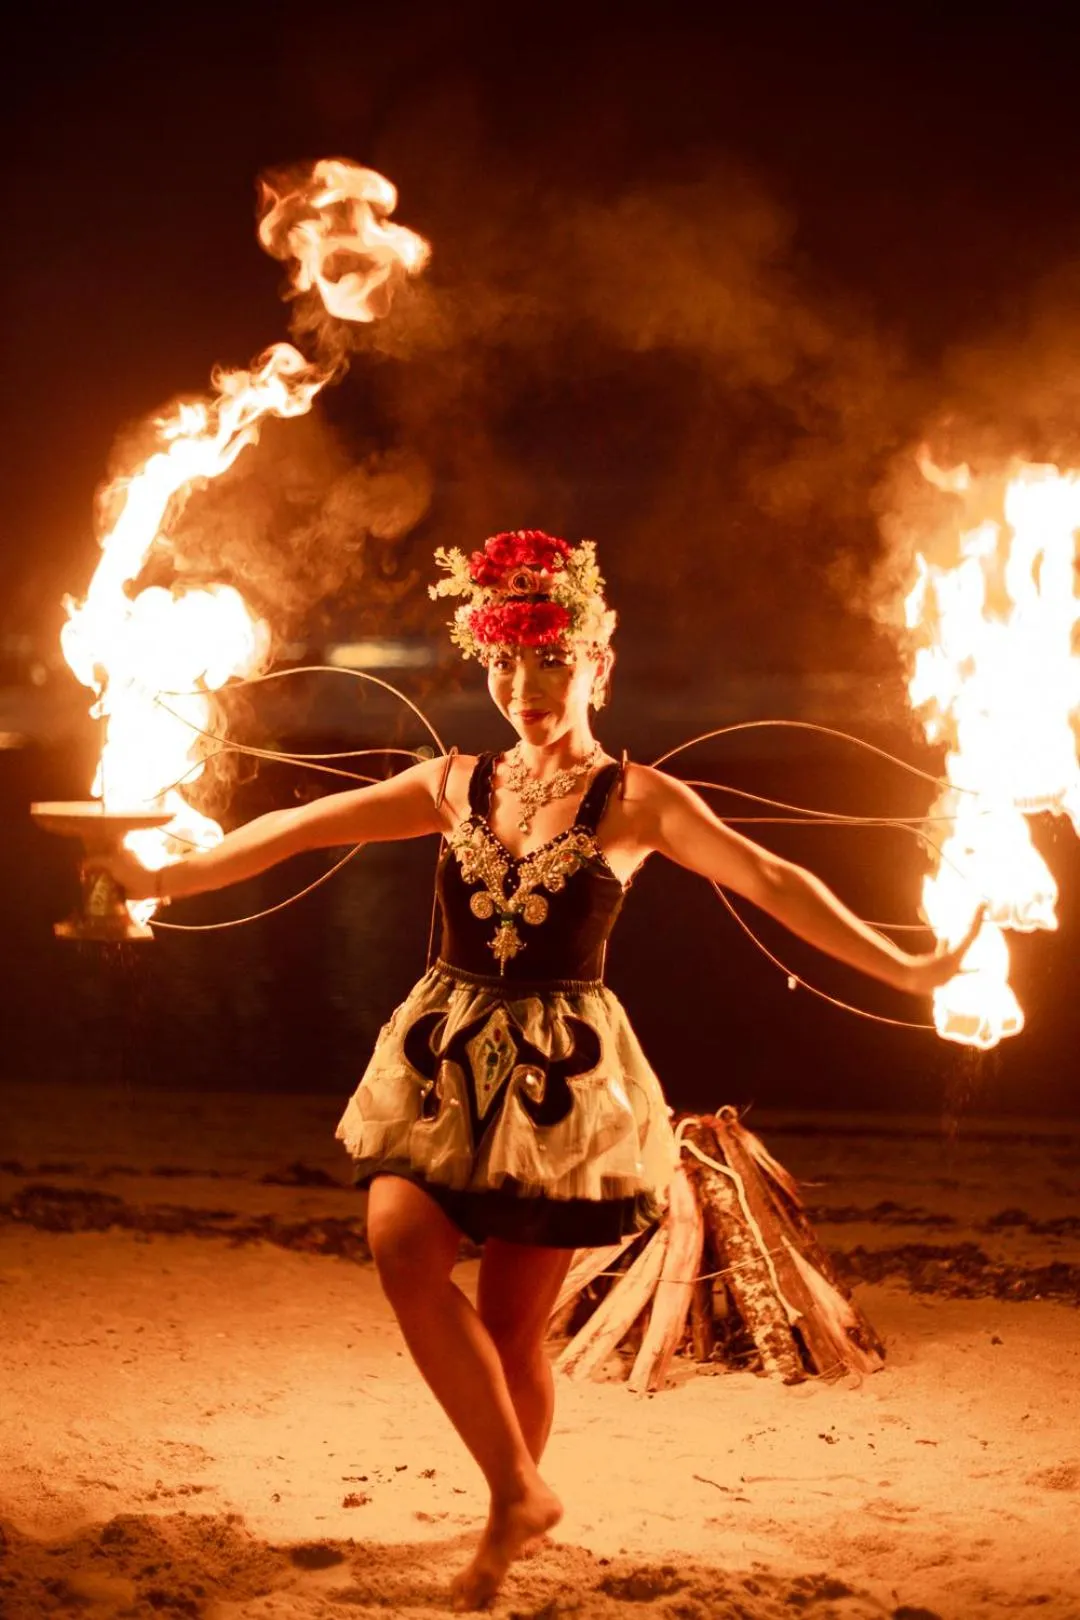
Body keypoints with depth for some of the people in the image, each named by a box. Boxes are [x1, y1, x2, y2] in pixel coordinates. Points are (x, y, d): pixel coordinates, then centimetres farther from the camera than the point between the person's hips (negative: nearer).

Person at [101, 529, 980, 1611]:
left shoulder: (634, 800, -1)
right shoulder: (457, 785, 8)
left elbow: (770, 884, -6)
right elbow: (301, 829, 11)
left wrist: (906, 972, -13)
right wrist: (159, 880, 11)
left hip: (561, 1075, -3)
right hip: (443, 1062, 3)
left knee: (512, 1327, -1)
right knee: (402, 1246, -21)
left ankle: (512, 1501, 21)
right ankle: (517, 1493, -11)